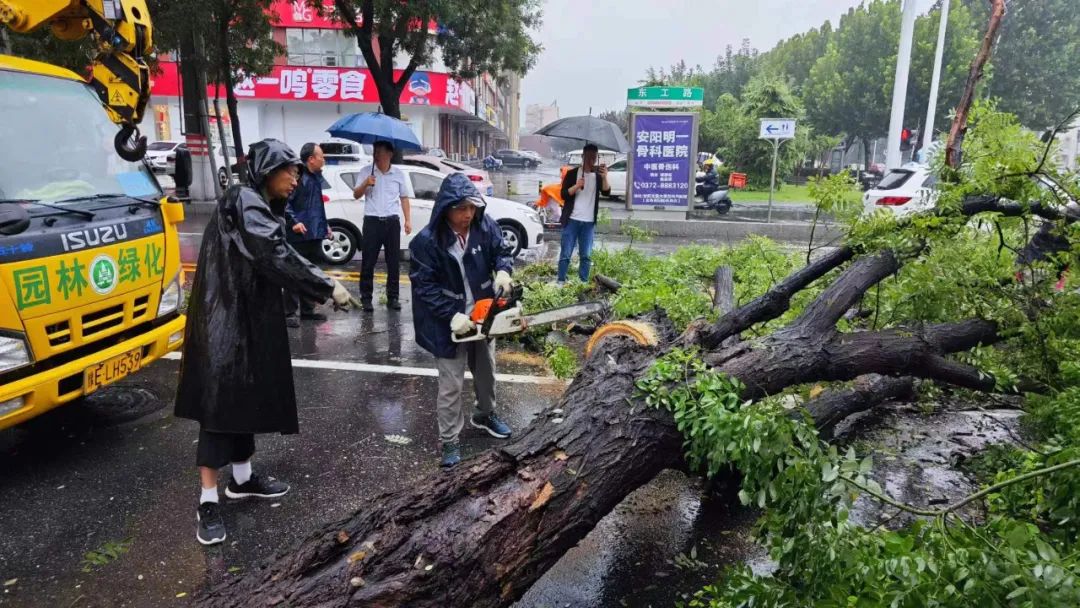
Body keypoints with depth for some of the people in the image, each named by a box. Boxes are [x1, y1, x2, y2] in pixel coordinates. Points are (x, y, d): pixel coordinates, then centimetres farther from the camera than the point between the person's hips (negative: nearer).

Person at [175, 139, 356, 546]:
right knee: (221, 403, -5)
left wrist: (320, 286, -3)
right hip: (225, 320, -10)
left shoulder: (262, 208, 15)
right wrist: (327, 288, -20)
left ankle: (242, 479, 30)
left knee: (246, 397, 16)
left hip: (249, 317, 10)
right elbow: (277, 258, -25)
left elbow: (273, 258, 10)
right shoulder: (244, 203, -16)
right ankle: (208, 501, 4)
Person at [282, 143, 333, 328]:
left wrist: (324, 225, 19)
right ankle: (290, 313, 3)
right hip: (299, 235, -9)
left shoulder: (316, 177, 15)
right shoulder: (298, 176, -14)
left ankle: (307, 309, 24)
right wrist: (293, 222, -26)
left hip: (315, 235, 9)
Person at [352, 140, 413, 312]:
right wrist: (365, 184, -16)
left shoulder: (399, 174, 7)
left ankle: (393, 297, 13)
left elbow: (404, 198, 13)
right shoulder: (366, 171, 4)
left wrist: (408, 220, 5)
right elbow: (356, 195, 4)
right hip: (372, 221, -1)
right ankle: (366, 298, 7)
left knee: (394, 262, 4)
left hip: (392, 221, 1)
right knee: (368, 262, 0)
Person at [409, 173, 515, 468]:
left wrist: (503, 271, -19)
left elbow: (502, 251, 4)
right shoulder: (427, 241, -22)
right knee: (451, 385, 2)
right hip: (449, 322, -5)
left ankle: (485, 415, 49)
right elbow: (424, 286, -19)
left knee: (486, 372, 24)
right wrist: (452, 315, -25)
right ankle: (449, 441, 19)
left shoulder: (485, 226, -10)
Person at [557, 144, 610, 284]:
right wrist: (577, 186, -22)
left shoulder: (598, 175, 7)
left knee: (586, 255, 4)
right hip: (572, 220, -2)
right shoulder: (572, 173, 2)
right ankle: (561, 282, 4)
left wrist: (604, 178, -27)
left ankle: (583, 283, 11)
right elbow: (564, 194, -5)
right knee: (565, 254, -2)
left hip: (589, 222, 2)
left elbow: (607, 193, -9)